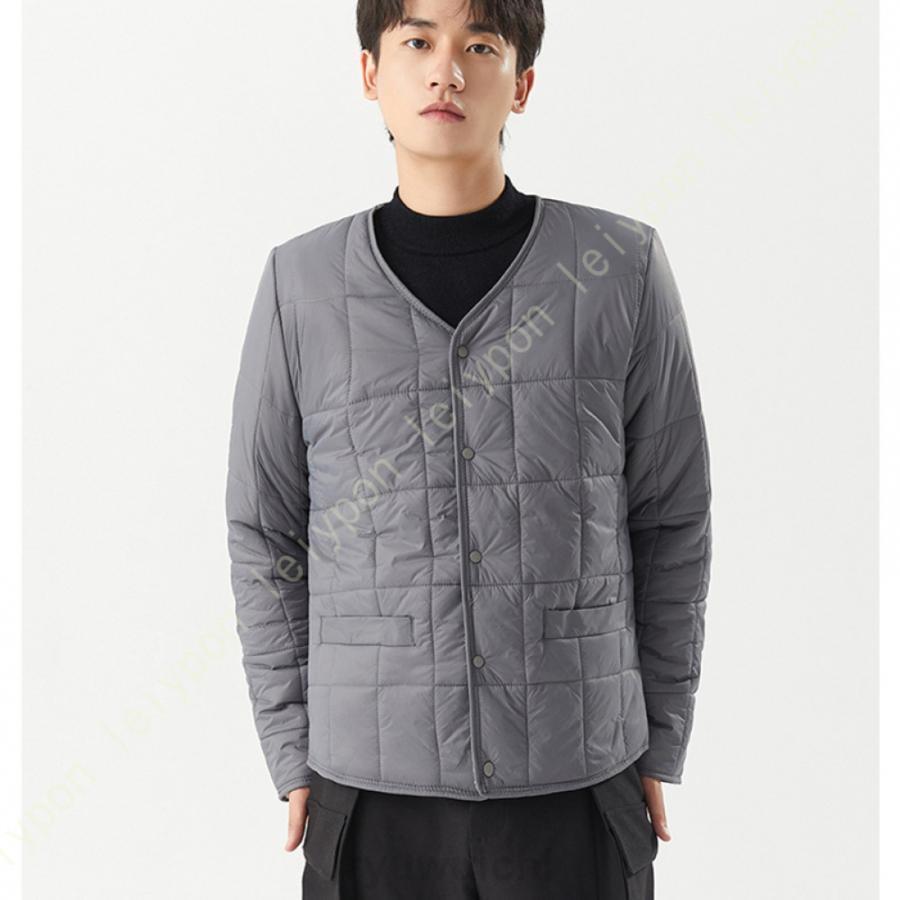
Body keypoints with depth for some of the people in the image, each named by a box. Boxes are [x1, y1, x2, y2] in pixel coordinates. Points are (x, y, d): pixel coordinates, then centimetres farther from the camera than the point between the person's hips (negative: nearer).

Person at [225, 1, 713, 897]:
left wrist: (658, 748, 5)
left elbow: (670, 520, 4)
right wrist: (293, 757, 4)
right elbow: (265, 534, 5)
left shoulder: (623, 268, -3)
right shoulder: (302, 283, -1)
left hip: (577, 788, 0)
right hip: (373, 789, 1)